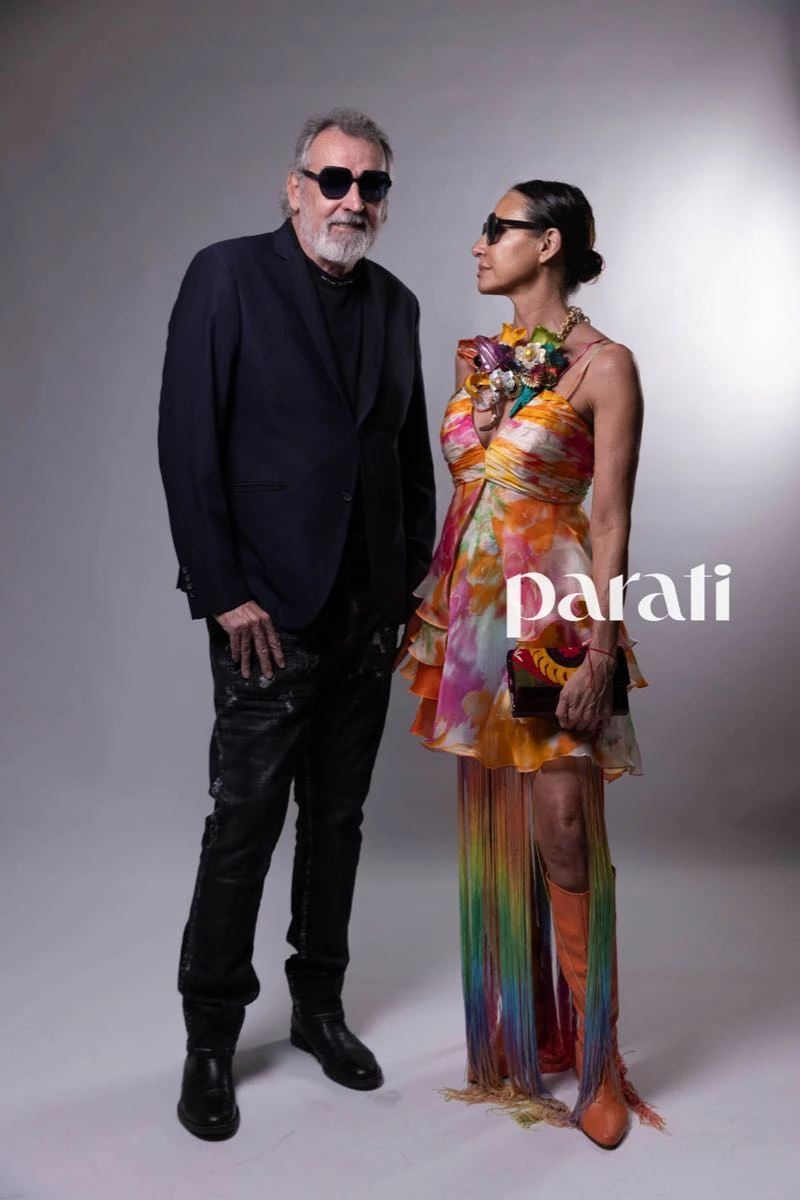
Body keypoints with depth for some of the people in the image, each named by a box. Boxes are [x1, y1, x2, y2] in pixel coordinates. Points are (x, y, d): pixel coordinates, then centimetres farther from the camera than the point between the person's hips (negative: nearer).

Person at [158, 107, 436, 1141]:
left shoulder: (395, 303, 12)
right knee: (245, 823, 2)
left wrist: (418, 577, 8)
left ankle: (319, 1005, 31)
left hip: (369, 610, 5)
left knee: (338, 816, 14)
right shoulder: (227, 276, -4)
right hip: (269, 609, -5)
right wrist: (224, 592, -14)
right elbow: (187, 444, -10)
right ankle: (210, 1037, 20)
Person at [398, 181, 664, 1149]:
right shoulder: (477, 358, 13)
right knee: (490, 828, 12)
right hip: (472, 609, 7)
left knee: (564, 836, -3)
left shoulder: (603, 365, -6)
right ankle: (510, 1038, 30)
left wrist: (599, 654, -16)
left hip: (554, 615, -6)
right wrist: (433, 609, 13)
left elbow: (611, 520, -10)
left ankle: (593, 1062, 15)